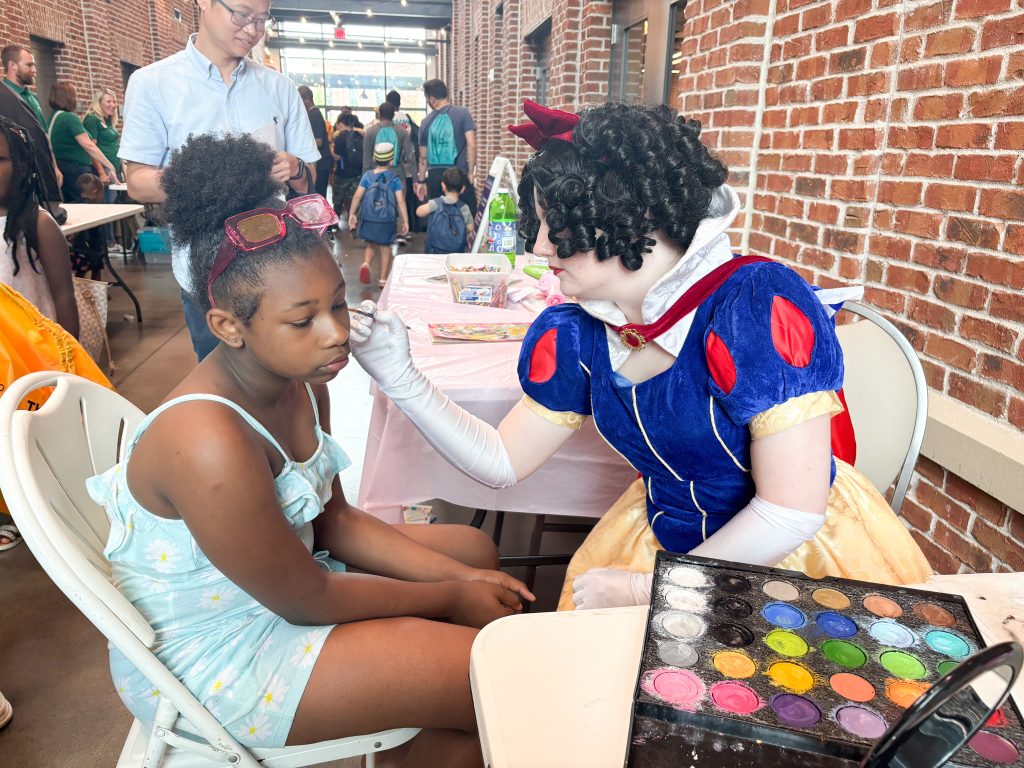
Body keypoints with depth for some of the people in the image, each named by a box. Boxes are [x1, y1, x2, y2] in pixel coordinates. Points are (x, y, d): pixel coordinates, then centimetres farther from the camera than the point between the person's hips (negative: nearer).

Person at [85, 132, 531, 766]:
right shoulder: (210, 443, -34)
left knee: (474, 550, 15)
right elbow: (305, 600, -23)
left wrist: (461, 576, -6)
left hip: (273, 572, 9)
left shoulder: (302, 380, -8)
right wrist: (451, 599, -12)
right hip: (212, 664, -8)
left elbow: (334, 519, 1)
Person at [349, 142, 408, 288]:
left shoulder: (367, 176, 1)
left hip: (368, 219, 2)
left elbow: (357, 196, -4)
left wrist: (352, 214, 4)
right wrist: (405, 221, -5)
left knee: (371, 245, 21)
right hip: (387, 220, -2)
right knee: (385, 248, 12)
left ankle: (366, 264, -7)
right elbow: (401, 201, -10)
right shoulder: (394, 179, -4)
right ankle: (383, 279, 15)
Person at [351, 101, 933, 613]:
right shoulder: (575, 337, -6)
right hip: (665, 538, 5)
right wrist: (402, 379, -12)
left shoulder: (759, 305, -25)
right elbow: (501, 464, 0)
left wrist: (645, 588, -17)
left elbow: (793, 510, -25)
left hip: (799, 552, -4)